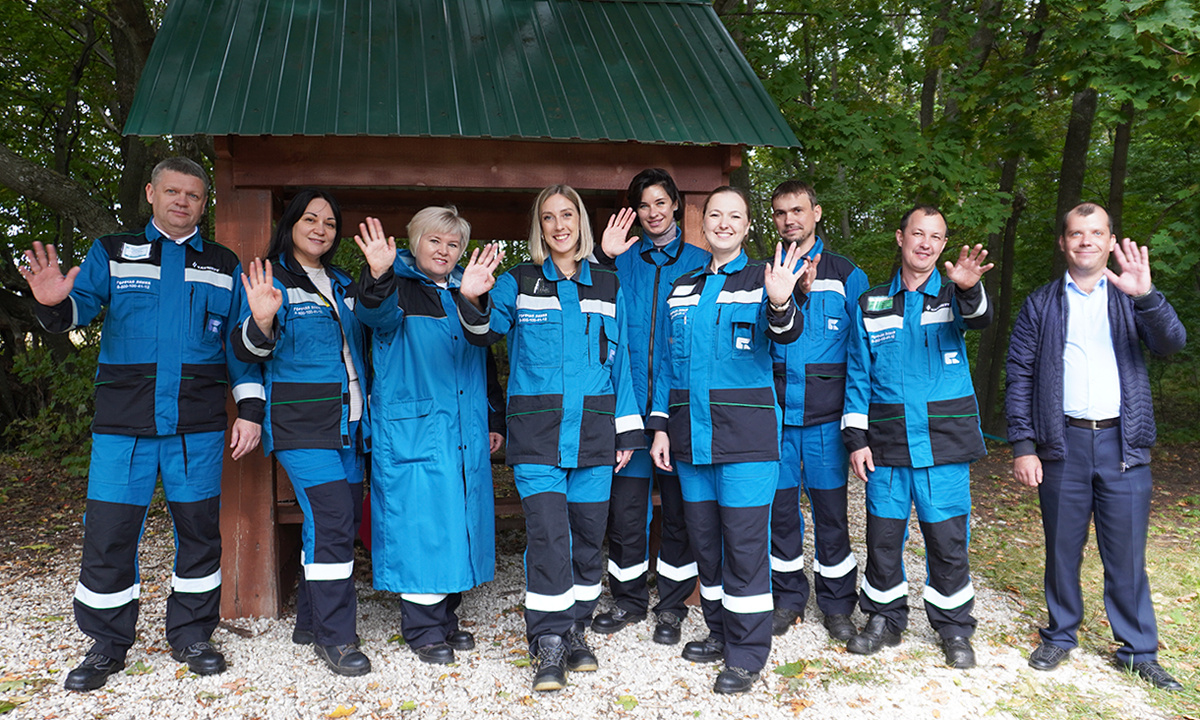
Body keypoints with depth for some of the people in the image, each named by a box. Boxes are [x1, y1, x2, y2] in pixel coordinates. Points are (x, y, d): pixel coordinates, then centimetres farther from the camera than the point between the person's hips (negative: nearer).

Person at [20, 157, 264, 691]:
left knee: (198, 527, 6)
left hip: (198, 425, 1)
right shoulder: (112, 253, 11)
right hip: (123, 420, -1)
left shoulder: (224, 266, 13)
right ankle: (107, 644, 18)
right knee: (109, 531, 0)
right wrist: (54, 303, -25)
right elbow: (79, 307, -2)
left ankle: (190, 634, 22)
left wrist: (249, 407, 3)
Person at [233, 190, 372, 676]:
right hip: (301, 422, -7)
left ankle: (310, 622, 24)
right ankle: (334, 637, -3)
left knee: (344, 521, 9)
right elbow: (248, 351, -16)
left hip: (347, 422, 7)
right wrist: (261, 322, -34)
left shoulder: (343, 285, 17)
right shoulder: (272, 282, -3)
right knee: (330, 519, -14)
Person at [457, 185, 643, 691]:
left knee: (588, 532, 7)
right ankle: (548, 644, 2)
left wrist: (627, 430, 9)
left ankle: (575, 630, 25)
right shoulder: (518, 283, 5)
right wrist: (473, 302, -33)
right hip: (537, 431, -2)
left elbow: (619, 361, 13)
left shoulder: (608, 287, 12)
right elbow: (486, 331, -11)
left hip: (593, 431, 3)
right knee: (547, 532, -10)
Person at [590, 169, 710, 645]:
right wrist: (604, 259, -14)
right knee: (624, 506, 5)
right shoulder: (622, 262, 10)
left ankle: (672, 605, 21)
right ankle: (629, 598, 24)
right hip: (629, 403, 1)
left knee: (679, 507, 6)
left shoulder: (699, 263, 8)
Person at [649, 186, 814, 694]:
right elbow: (669, 362, 15)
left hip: (745, 431, -5)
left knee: (744, 541, -3)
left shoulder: (761, 280, 0)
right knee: (703, 537, 13)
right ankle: (720, 631, 30)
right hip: (691, 432, 5)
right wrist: (660, 426, 7)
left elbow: (785, 334, -19)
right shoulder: (682, 289, 13)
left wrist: (780, 306, -42)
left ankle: (747, 653, 10)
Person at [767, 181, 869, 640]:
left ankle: (837, 605, 20)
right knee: (779, 504, 7)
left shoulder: (847, 277, 5)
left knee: (830, 507, 4)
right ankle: (788, 598, 24)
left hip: (825, 414, -1)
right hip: (775, 411, 2)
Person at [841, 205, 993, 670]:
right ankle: (884, 620, 26)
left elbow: (979, 318, -21)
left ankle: (954, 629, 23)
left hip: (944, 440, -1)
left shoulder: (953, 296, 5)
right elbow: (858, 375, 7)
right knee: (883, 535, 7)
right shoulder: (872, 305, 8)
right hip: (887, 443, 1)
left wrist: (969, 289, -44)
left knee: (947, 539, 4)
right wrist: (856, 438, 0)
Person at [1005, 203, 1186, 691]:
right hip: (1062, 445, 0)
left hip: (1122, 444, 0)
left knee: (1126, 554, 5)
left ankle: (1139, 652, 20)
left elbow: (1172, 344, -8)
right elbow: (1019, 377, 4)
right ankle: (1060, 636, 25)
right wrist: (1022, 446, -4)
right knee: (1062, 549, 10)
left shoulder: (1130, 299, 9)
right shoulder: (1040, 305, 8)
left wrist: (1145, 295, -26)